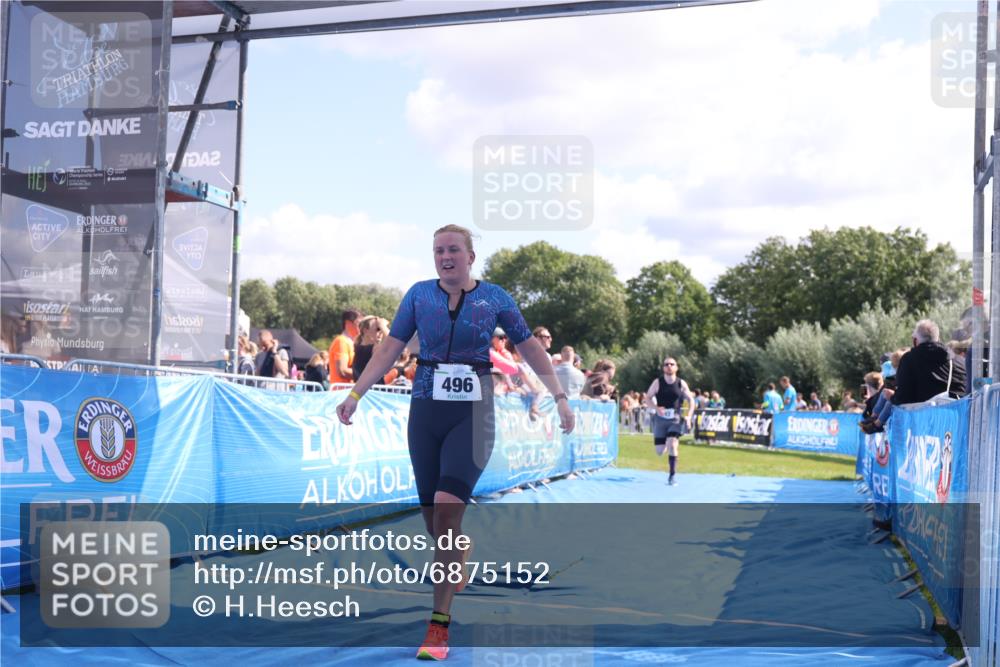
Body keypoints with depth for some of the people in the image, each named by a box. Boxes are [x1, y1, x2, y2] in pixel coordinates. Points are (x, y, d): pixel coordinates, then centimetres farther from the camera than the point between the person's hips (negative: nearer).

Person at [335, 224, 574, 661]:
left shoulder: (494, 297, 2)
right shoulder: (419, 294, 6)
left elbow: (530, 348, 9)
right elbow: (389, 349, 6)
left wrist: (560, 397, 6)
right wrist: (355, 394, -2)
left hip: (472, 413, -3)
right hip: (426, 411, 3)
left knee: (447, 508, -19)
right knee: (433, 521, 5)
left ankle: (439, 623, -9)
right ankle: (463, 555, 43)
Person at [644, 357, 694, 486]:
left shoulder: (681, 384, -1)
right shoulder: (658, 382, -3)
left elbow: (691, 400, 8)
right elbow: (648, 398, 0)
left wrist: (689, 416, -6)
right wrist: (657, 408, -19)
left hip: (675, 419, -1)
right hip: (660, 418, 1)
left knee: (672, 445, -22)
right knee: (659, 452, 4)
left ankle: (673, 475, -9)